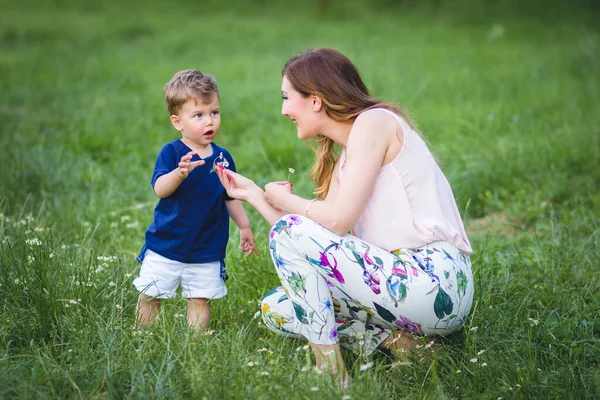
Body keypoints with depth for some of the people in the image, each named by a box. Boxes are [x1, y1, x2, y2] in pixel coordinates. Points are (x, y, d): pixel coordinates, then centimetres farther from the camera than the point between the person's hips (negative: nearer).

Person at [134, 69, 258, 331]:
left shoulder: (223, 158, 2)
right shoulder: (171, 152, -10)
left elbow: (231, 197, 16)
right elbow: (160, 189, -25)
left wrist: (244, 227, 15)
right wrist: (180, 172, -42)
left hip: (207, 249, 2)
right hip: (165, 245, -2)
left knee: (200, 301, 2)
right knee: (149, 297, 7)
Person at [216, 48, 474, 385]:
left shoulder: (374, 121, -8)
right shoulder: (343, 159, 19)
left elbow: (340, 220, -17)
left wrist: (286, 200, 1)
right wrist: (253, 194, 17)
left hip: (435, 282, -10)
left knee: (288, 230, -13)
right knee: (277, 309, 12)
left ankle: (331, 374, -11)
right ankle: (397, 341, 2)